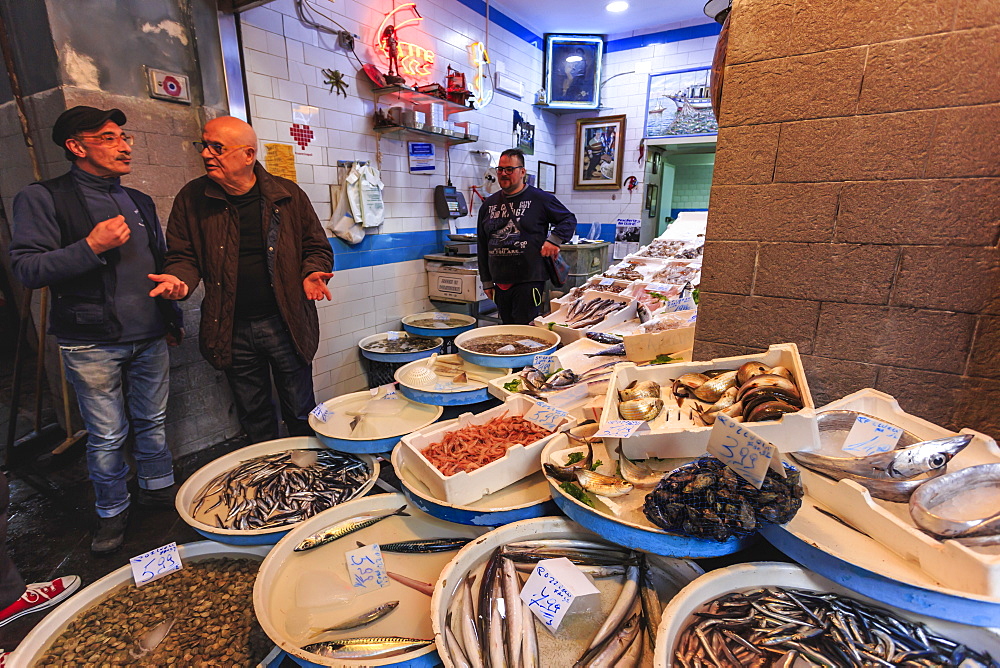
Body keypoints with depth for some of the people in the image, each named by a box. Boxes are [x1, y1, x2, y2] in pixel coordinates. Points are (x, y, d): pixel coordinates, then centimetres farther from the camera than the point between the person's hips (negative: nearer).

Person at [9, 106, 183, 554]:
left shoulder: (140, 202, 14)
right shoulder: (42, 199, -3)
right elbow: (26, 268, -10)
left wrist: (172, 319, 20)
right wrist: (91, 246, -20)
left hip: (150, 339, 5)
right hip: (93, 345, -4)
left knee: (153, 422, 14)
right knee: (107, 436, 5)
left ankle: (159, 488, 32)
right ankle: (111, 512, 24)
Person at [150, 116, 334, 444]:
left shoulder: (288, 195, 0)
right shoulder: (192, 199, 3)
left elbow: (316, 246, 7)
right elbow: (183, 255, 9)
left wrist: (311, 273, -13)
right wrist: (181, 279, -14)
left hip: (285, 322, -1)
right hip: (231, 329, 2)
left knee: (300, 412, 10)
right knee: (253, 415, 17)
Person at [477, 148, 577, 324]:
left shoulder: (540, 198, 0)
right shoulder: (489, 204, 14)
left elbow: (569, 220, 8)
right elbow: (483, 247, 17)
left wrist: (554, 239, -11)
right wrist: (486, 281, 15)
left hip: (529, 281, -5)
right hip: (500, 282, 5)